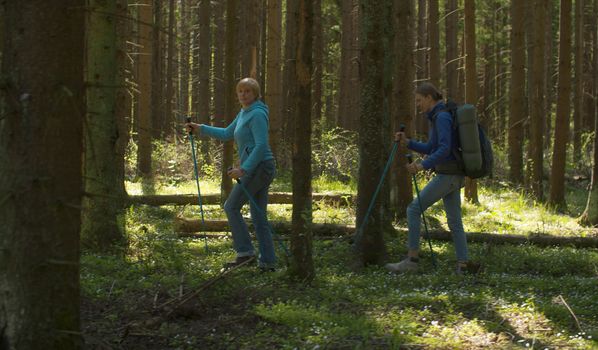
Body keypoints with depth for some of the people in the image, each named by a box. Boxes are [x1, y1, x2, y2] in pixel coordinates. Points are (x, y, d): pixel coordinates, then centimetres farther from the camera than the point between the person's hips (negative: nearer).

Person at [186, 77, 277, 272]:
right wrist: (200, 128, 25)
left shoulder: (257, 114, -12)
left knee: (231, 207, -6)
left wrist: (243, 169, -26)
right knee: (258, 216, 8)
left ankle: (245, 252, -6)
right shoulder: (244, 113, 18)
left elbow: (261, 146, -21)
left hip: (259, 167, -10)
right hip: (257, 169, 10)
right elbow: (226, 134, 30)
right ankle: (268, 261, 7)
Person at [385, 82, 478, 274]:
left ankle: (412, 259, -5)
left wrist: (423, 165, -33)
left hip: (448, 175, -10)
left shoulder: (442, 117, -15)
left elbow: (444, 150, -25)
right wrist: (407, 143, 11)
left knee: (413, 209, -7)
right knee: (454, 221, 7)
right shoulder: (439, 117, 16)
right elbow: (431, 149, 22)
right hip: (453, 176, 10)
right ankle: (463, 264, 2)